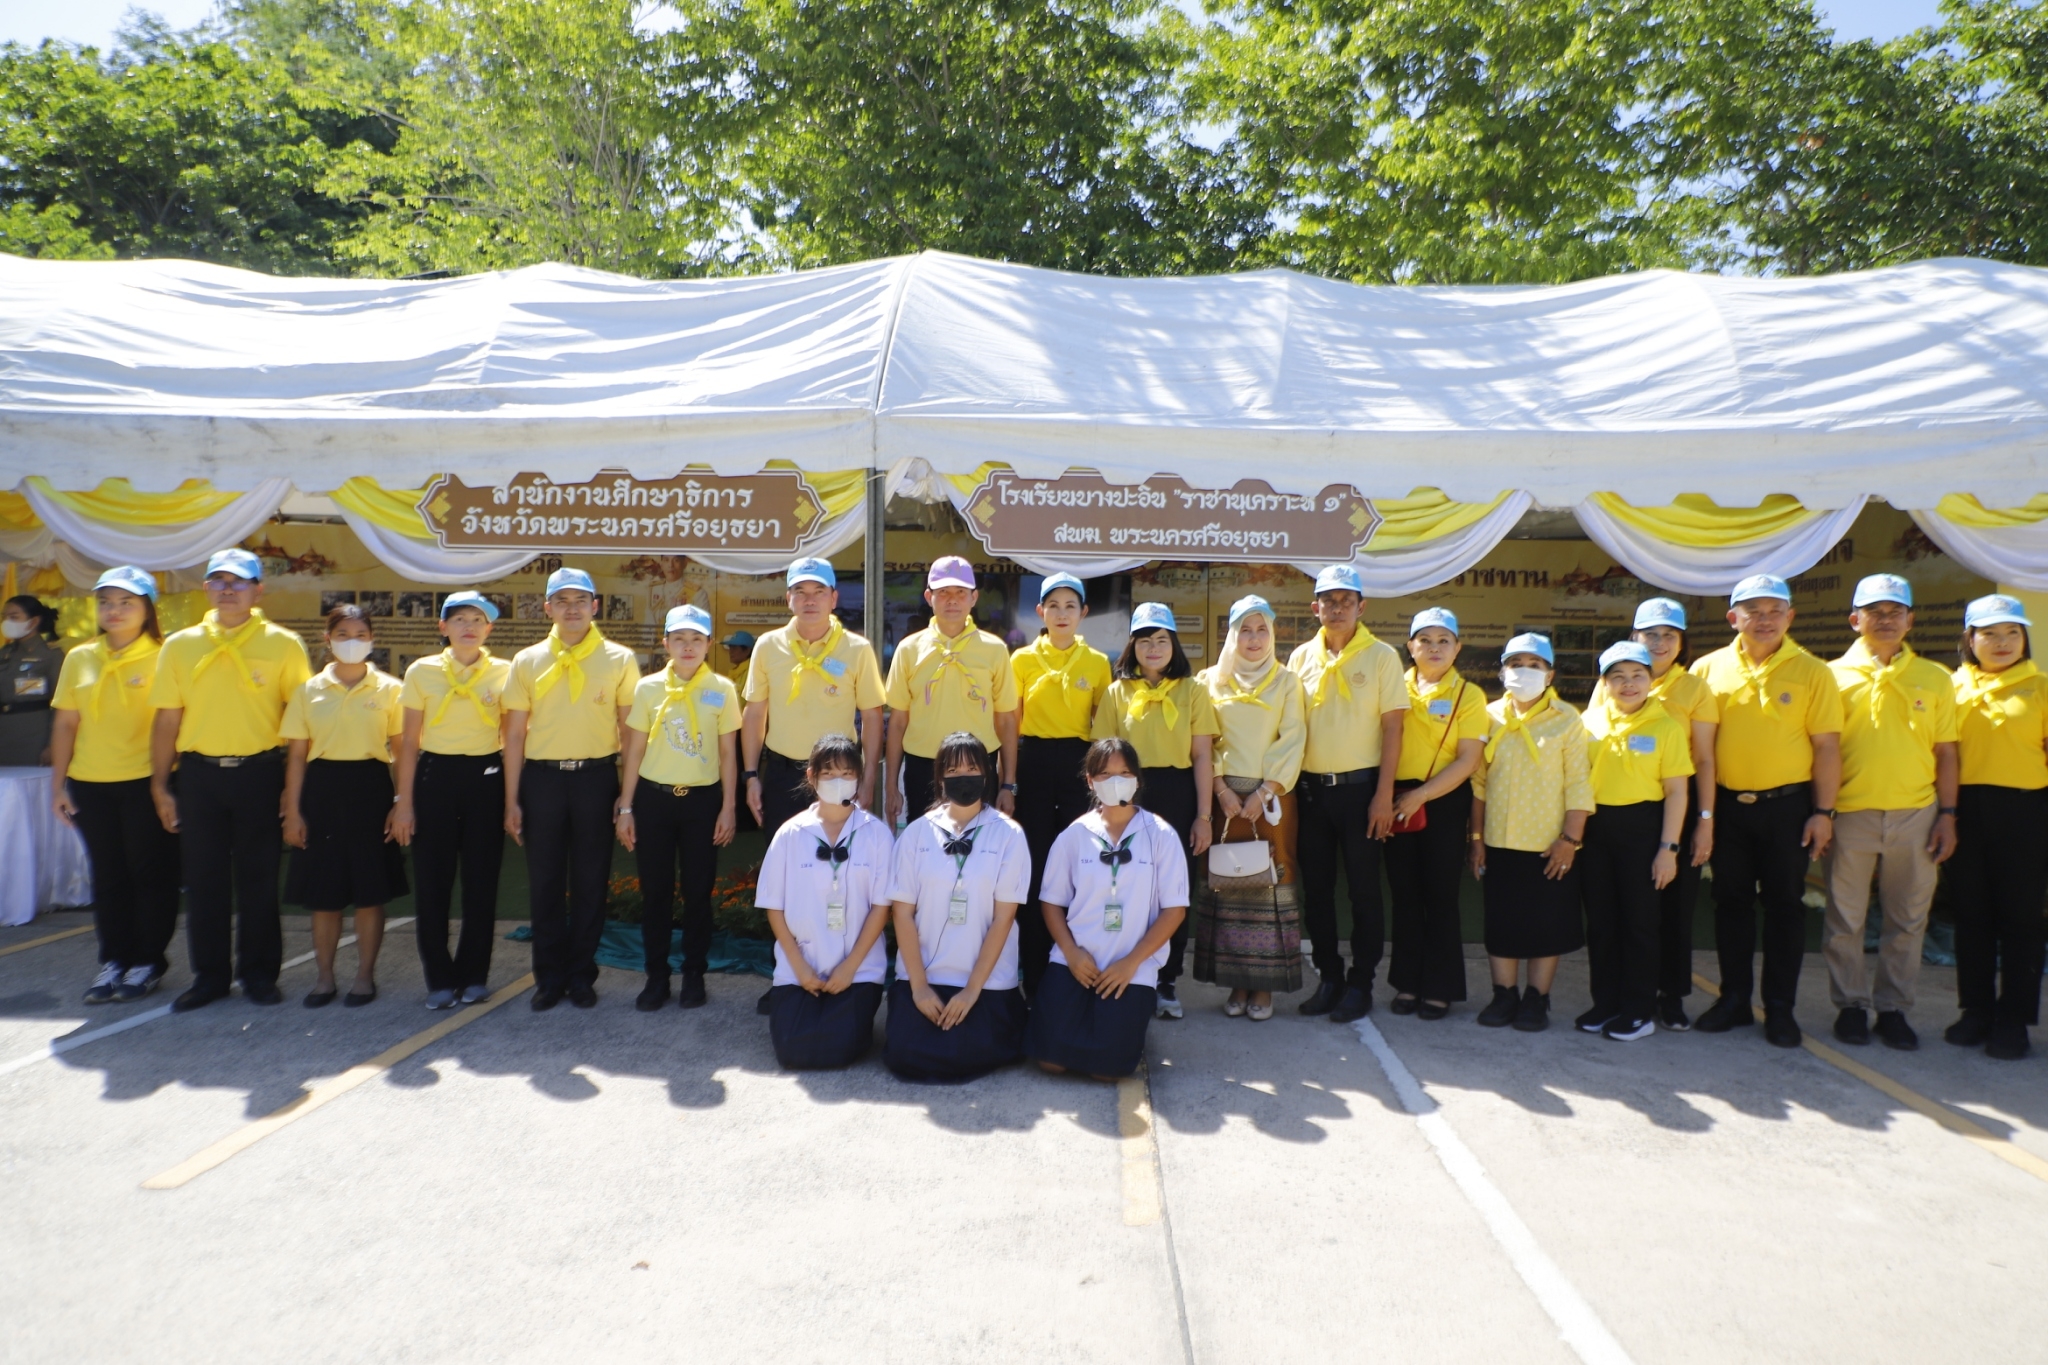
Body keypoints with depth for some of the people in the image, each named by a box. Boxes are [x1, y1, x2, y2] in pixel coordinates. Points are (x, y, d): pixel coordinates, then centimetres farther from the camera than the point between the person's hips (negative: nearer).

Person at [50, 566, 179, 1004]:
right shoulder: (79, 659, 8)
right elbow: (66, 724, 11)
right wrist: (58, 783, 8)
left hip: (145, 783, -4)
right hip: (90, 785, 4)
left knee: (151, 873, 3)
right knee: (107, 875, 11)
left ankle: (149, 961, 15)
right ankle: (113, 960, 22)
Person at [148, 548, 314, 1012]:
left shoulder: (284, 645, 0)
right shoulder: (180, 646, 7)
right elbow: (167, 719, 8)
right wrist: (160, 785, 5)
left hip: (260, 772, -2)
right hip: (198, 773, 2)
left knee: (258, 878, 6)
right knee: (204, 878, 8)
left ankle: (259, 973, 18)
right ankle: (208, 974, 21)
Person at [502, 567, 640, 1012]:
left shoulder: (619, 660, 2)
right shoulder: (528, 661, 5)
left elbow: (630, 729, 3)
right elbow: (515, 733, 6)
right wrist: (511, 800, 3)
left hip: (596, 777, -1)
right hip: (541, 777, 1)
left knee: (590, 881, 7)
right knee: (545, 881, 8)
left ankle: (581, 975, 21)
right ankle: (549, 976, 22)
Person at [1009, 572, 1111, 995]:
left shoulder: (1097, 662, 5)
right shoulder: (1022, 659, 4)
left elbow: (1103, 724, 8)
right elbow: (1010, 723, 6)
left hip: (1078, 764, 0)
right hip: (1033, 763, 0)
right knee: (1034, 865, 3)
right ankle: (1033, 974, 13)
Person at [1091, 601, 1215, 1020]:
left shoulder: (1192, 690, 3)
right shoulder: (1118, 692, 6)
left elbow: (1203, 757, 1)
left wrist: (1203, 816, -3)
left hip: (1177, 796, 0)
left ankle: (1168, 982, 18)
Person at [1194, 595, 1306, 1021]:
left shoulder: (1287, 681, 7)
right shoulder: (1210, 680, 9)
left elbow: (1292, 741, 0)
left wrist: (1264, 792, -10)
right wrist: (1221, 790, -9)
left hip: (1272, 796, -1)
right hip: (1224, 794, 1)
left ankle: (1264, 985, 5)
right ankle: (1237, 982, 8)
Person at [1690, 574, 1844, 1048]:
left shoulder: (1812, 672, -3)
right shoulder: (1709, 669, 2)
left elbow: (1827, 747, -3)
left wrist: (1823, 812, -7)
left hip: (1787, 805, -2)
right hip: (1726, 805, 2)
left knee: (1784, 905, 5)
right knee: (1731, 902, 10)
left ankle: (1780, 1008, 17)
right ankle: (1734, 999, 22)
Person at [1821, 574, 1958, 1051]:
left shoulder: (1934, 678, 7)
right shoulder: (1835, 675, 1)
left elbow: (1945, 752, 8)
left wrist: (1947, 814, 1)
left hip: (1915, 815, 2)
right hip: (1851, 814, -1)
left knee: (1907, 920, 8)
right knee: (1845, 918, 5)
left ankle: (1894, 1008, 21)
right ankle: (1851, 1005, 18)